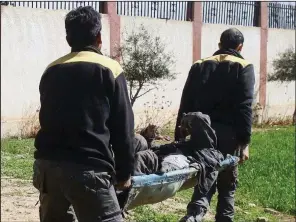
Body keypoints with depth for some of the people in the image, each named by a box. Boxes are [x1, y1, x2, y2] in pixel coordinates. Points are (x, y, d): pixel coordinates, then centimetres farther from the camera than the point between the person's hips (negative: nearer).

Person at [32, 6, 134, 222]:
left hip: (47, 164, 6)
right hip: (88, 168, -6)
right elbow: (123, 127, 0)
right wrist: (125, 172, 8)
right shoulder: (109, 69, 1)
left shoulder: (51, 71, 16)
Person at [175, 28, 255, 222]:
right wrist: (244, 141, -8)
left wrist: (179, 135, 12)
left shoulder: (199, 66, 13)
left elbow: (186, 104, 10)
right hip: (227, 132, -3)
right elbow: (244, 106, -8)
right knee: (227, 184, 11)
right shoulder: (243, 67, 2)